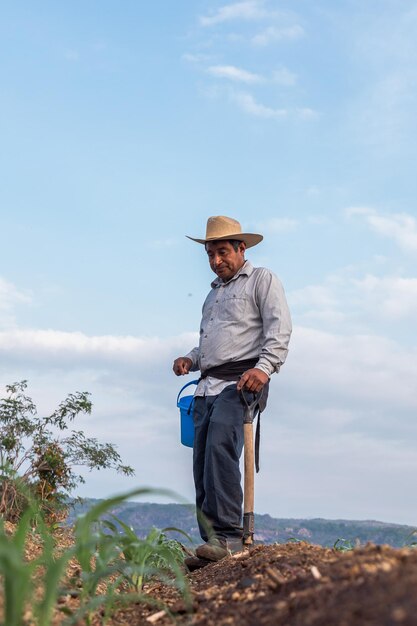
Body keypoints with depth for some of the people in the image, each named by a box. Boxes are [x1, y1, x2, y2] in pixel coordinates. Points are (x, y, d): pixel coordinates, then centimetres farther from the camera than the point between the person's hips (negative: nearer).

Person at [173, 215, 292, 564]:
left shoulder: (261, 280, 7)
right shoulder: (213, 293, 29)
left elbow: (279, 329, -7)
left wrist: (264, 367, -23)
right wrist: (191, 359, 12)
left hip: (241, 381, -7)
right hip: (208, 387, 8)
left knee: (220, 448, -27)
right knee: (202, 462, -1)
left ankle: (227, 536, -28)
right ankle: (214, 547, 2)